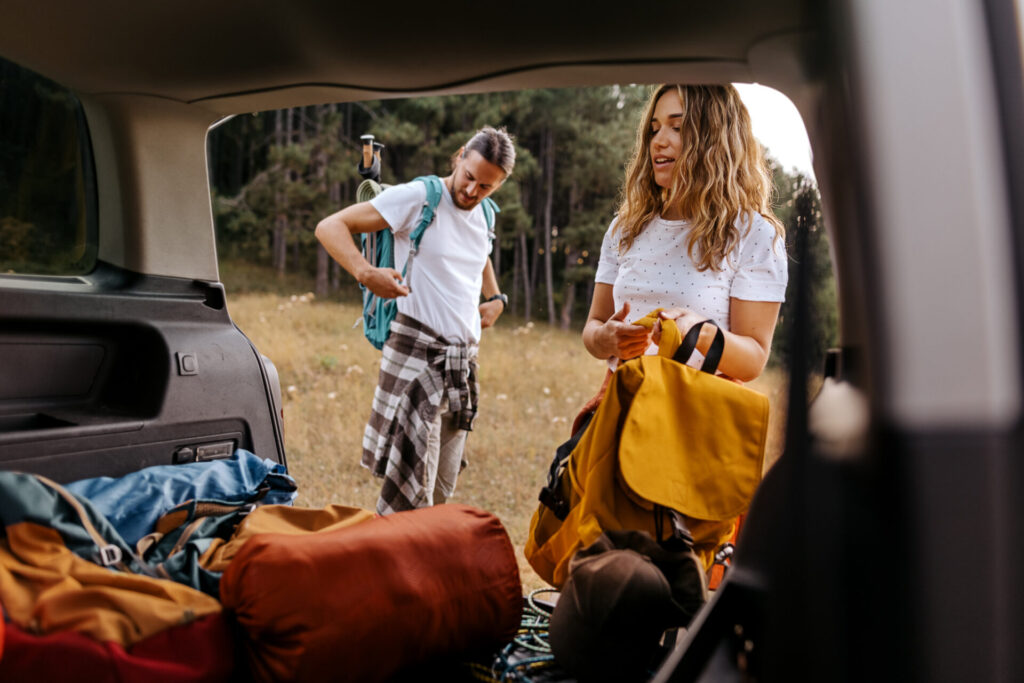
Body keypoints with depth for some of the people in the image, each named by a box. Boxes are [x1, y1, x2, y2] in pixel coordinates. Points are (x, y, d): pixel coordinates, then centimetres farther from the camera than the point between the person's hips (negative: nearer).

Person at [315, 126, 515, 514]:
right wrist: (365, 273, -30)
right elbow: (330, 227, -12)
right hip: (417, 354, -7)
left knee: (441, 490, 13)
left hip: (463, 361, 7)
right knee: (411, 487, -11)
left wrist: (496, 298, 18)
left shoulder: (483, 215, 12)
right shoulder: (418, 197, -9)